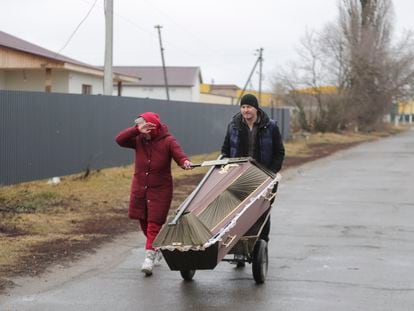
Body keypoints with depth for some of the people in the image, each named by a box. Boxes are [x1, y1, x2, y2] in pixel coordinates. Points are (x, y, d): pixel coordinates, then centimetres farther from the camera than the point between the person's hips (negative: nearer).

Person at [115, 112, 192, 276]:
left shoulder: (168, 141, -10)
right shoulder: (139, 140, -2)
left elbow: (178, 153, -24)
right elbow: (119, 139, -14)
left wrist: (185, 161, -47)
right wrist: (137, 130, -26)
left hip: (160, 190, -5)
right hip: (139, 188, 5)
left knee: (154, 224, -10)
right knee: (144, 222, 14)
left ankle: (149, 257, -12)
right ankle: (158, 250, 35)